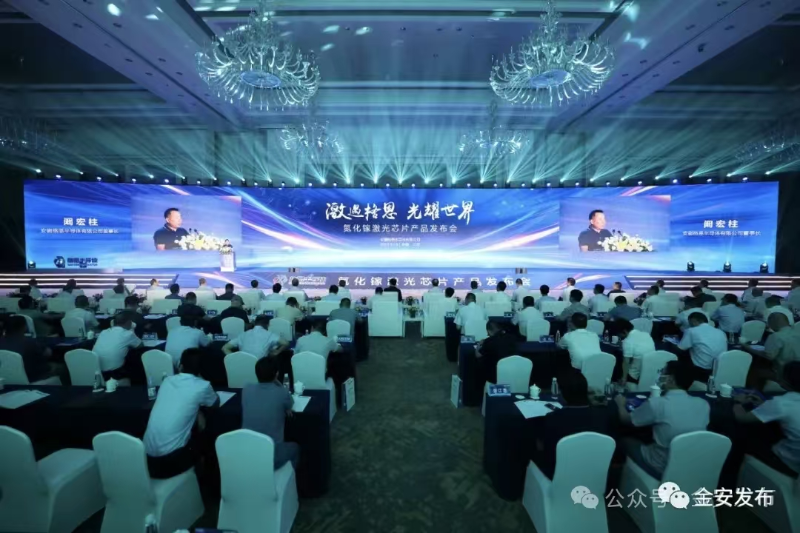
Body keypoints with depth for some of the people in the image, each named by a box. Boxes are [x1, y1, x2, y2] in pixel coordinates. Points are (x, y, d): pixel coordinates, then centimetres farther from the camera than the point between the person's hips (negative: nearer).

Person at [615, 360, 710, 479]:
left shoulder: (657, 403, -24)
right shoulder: (703, 404, -9)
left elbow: (625, 419, -8)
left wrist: (621, 404, 12)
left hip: (663, 470, -5)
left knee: (626, 441, 18)